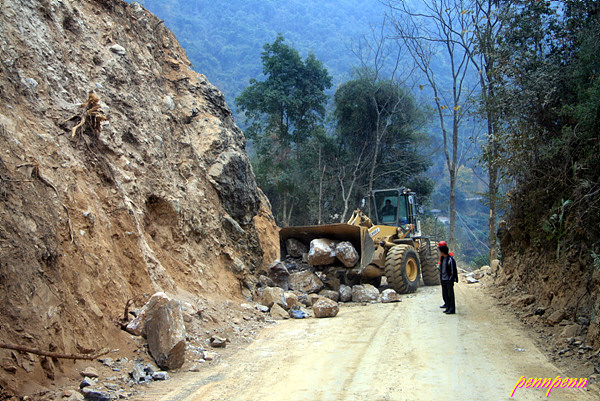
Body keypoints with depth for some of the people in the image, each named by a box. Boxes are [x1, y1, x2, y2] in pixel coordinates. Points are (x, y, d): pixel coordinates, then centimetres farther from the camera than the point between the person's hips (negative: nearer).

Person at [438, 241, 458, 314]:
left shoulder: (450, 259, -16)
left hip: (449, 280, -9)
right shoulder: (442, 258, 9)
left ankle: (452, 309, 0)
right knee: (445, 294, 13)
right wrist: (441, 277, 17)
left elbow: (453, 271, -13)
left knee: (450, 294, -4)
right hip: (443, 280, 9)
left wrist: (450, 279, -13)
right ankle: (447, 306, 23)